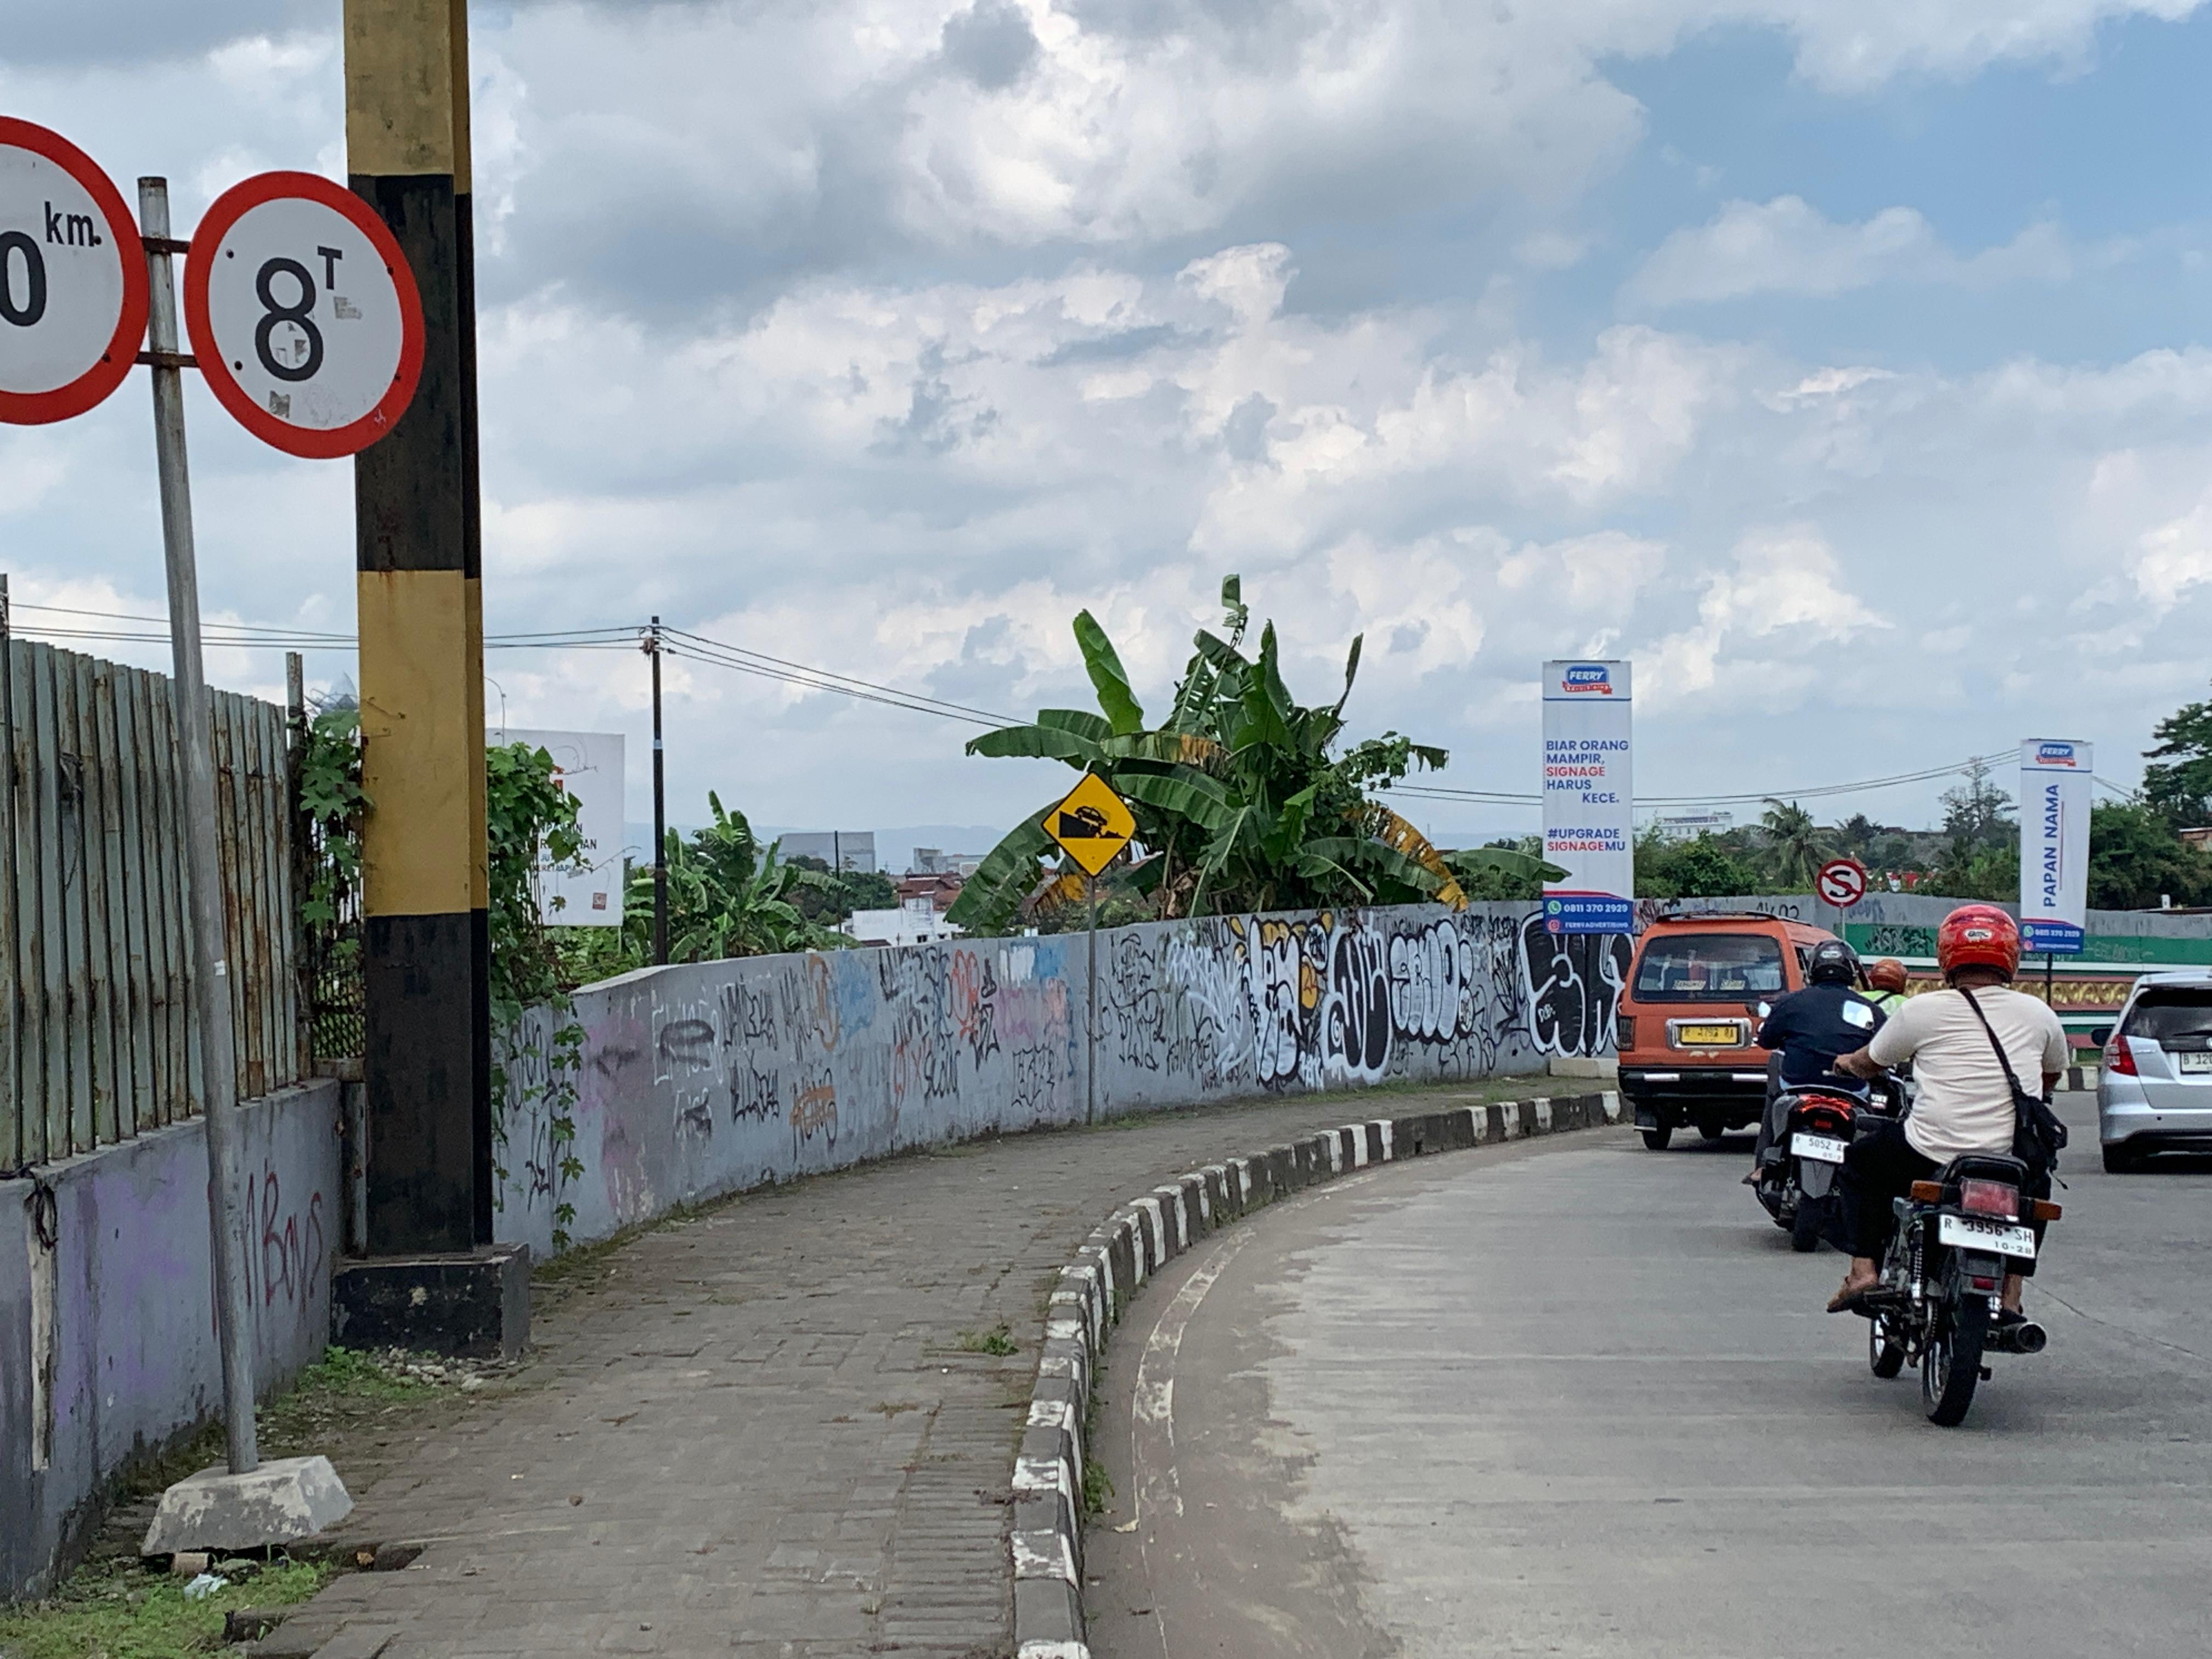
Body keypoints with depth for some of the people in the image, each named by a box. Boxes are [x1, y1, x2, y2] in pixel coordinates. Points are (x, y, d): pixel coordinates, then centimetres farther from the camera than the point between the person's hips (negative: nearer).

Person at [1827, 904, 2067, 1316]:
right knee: (2038, 1179, 37)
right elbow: (2053, 1076, 23)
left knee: (1858, 1163, 26)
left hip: (1931, 1159, -2)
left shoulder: (1923, 1011, -2)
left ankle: (1864, 1269, 12)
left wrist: (1849, 1062, 38)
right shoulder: (2038, 1013, 4)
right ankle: (2011, 1294, 24)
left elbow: (1868, 1064, 14)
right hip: (2012, 1163, 2)